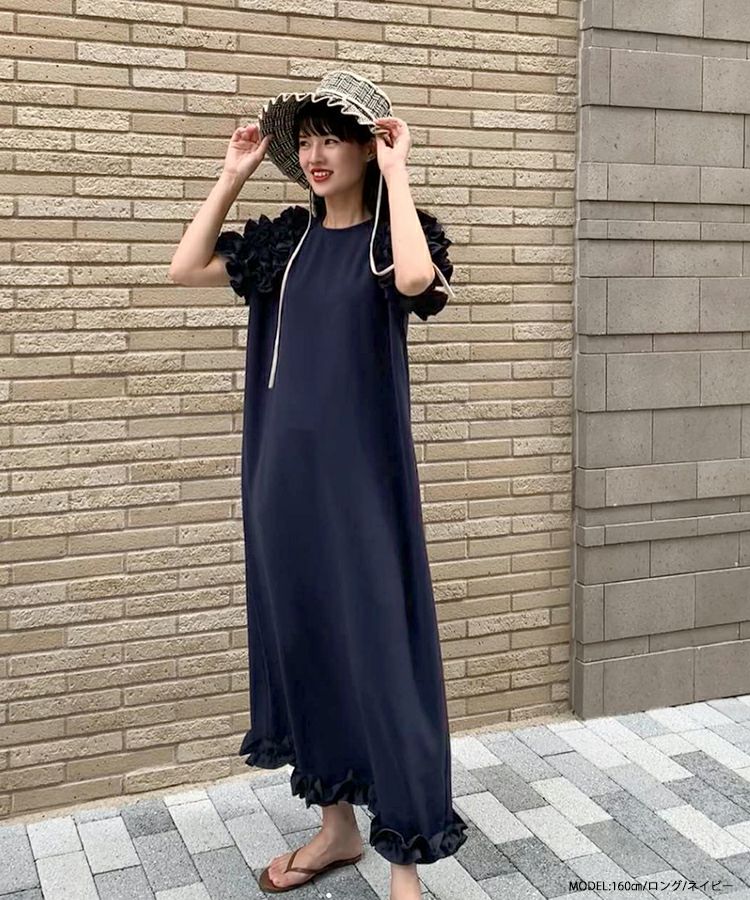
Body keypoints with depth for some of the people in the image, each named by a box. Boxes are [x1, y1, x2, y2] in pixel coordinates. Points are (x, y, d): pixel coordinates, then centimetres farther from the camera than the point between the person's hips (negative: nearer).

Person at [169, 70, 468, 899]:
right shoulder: (285, 239, 12)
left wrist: (395, 174, -16)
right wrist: (233, 175, 9)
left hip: (360, 472, -6)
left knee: (378, 649, -4)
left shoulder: (390, 235, -4)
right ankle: (336, 824, 28)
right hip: (284, 470, 6)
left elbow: (415, 279, -27)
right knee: (300, 638, 11)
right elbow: (186, 268, 12)